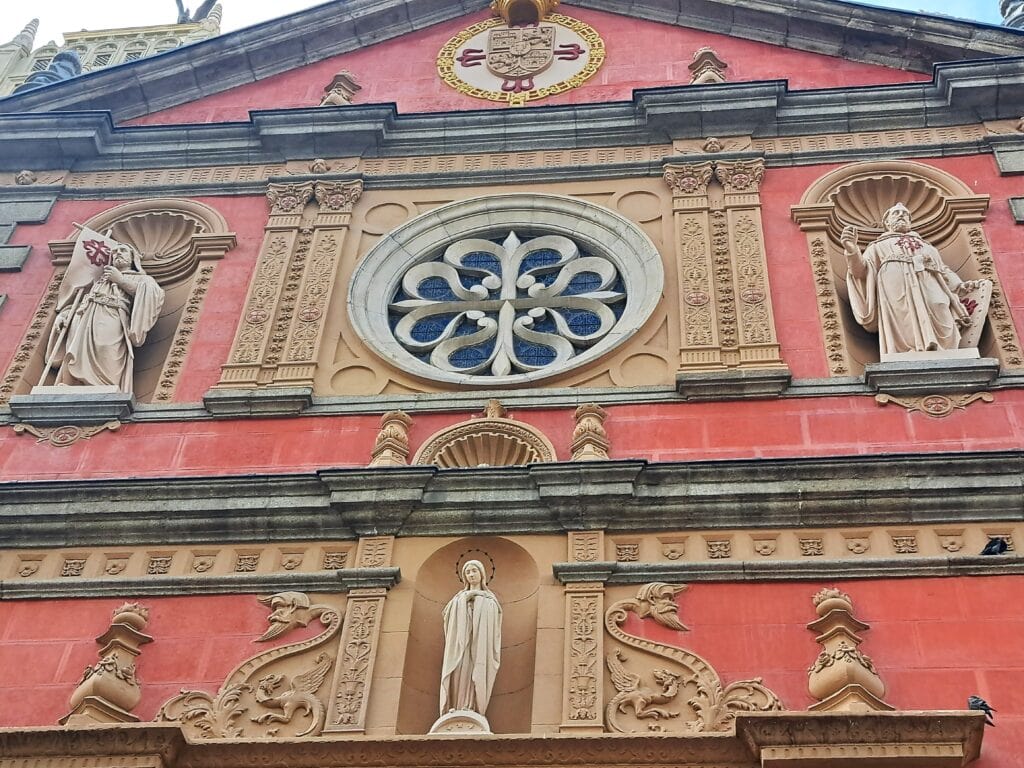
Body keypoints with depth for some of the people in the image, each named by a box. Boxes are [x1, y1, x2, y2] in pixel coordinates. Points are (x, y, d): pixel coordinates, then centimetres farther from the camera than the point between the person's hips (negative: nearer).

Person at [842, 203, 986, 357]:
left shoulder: (927, 247, 41)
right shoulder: (878, 247, 31)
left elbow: (944, 272, 31)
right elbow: (861, 270, 13)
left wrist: (961, 286, 9)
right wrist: (852, 251, -9)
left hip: (931, 293, 3)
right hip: (897, 296, -3)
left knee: (944, 340, -21)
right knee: (904, 342, -25)